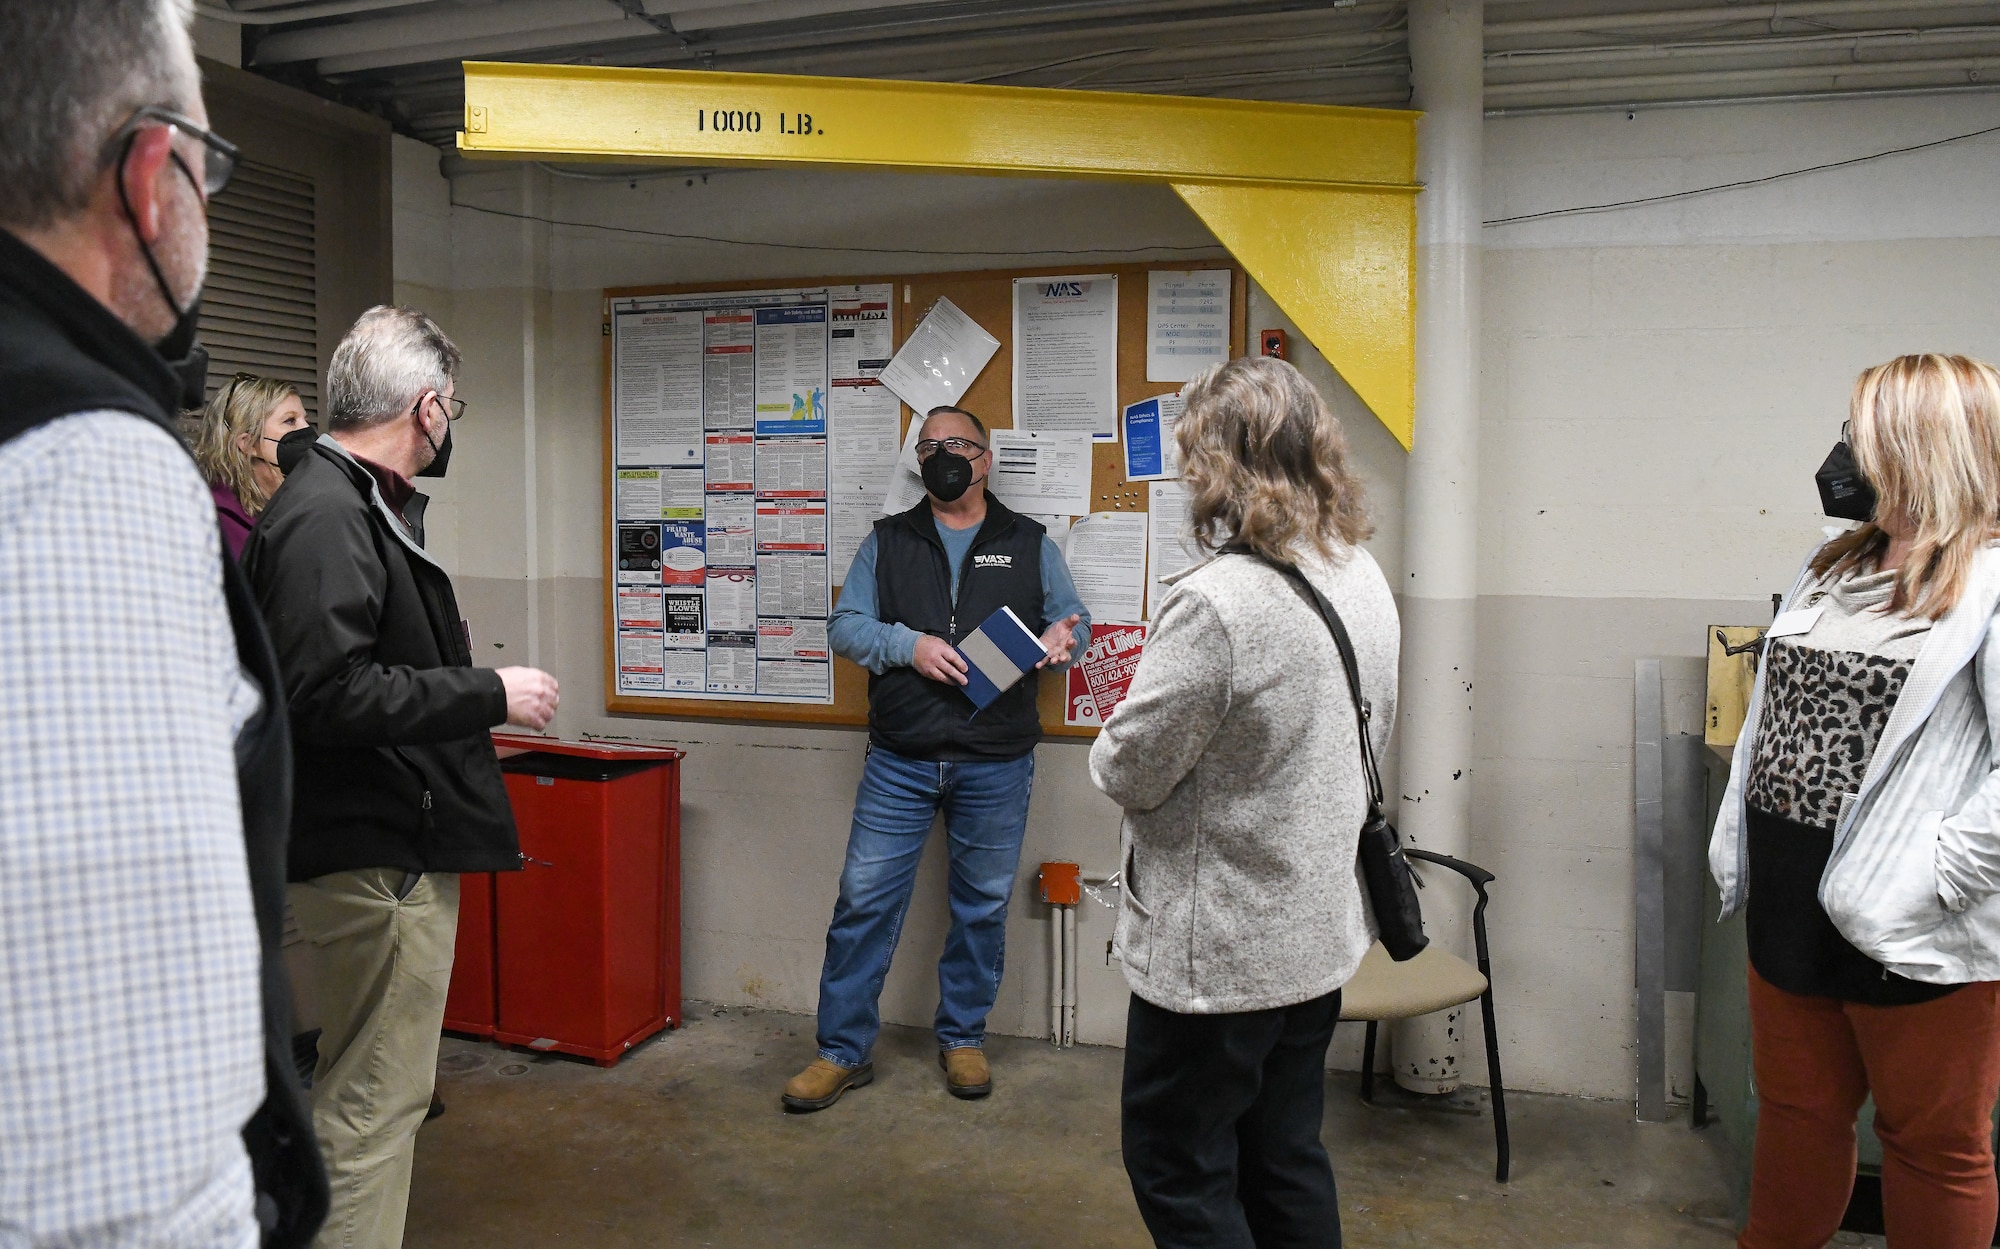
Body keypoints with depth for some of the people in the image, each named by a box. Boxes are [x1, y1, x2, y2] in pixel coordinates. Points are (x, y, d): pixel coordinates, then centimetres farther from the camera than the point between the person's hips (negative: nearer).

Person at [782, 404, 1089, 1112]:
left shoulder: (1030, 545, 9)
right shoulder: (887, 541, 10)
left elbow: (1074, 621, 11)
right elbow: (845, 626, 4)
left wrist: (1062, 636, -13)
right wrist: (908, 643, -14)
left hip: (997, 765, 0)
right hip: (900, 763, 0)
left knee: (983, 906, 11)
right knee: (865, 901, 1)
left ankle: (963, 1037, 29)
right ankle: (844, 1050, 14)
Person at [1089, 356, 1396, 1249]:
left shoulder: (1214, 603, -27)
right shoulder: (1363, 579, 1)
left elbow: (1128, 773, -20)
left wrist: (1111, 746, 2)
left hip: (1219, 953, -8)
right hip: (1323, 935, 8)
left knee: (1180, 1176, 10)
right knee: (1288, 1161, 23)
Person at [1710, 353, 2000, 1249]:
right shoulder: (1829, 570, 11)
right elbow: (1768, 719, 15)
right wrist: (1740, 853, 9)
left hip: (1914, 936, -7)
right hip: (1790, 908, 7)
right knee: (1795, 1111, 21)